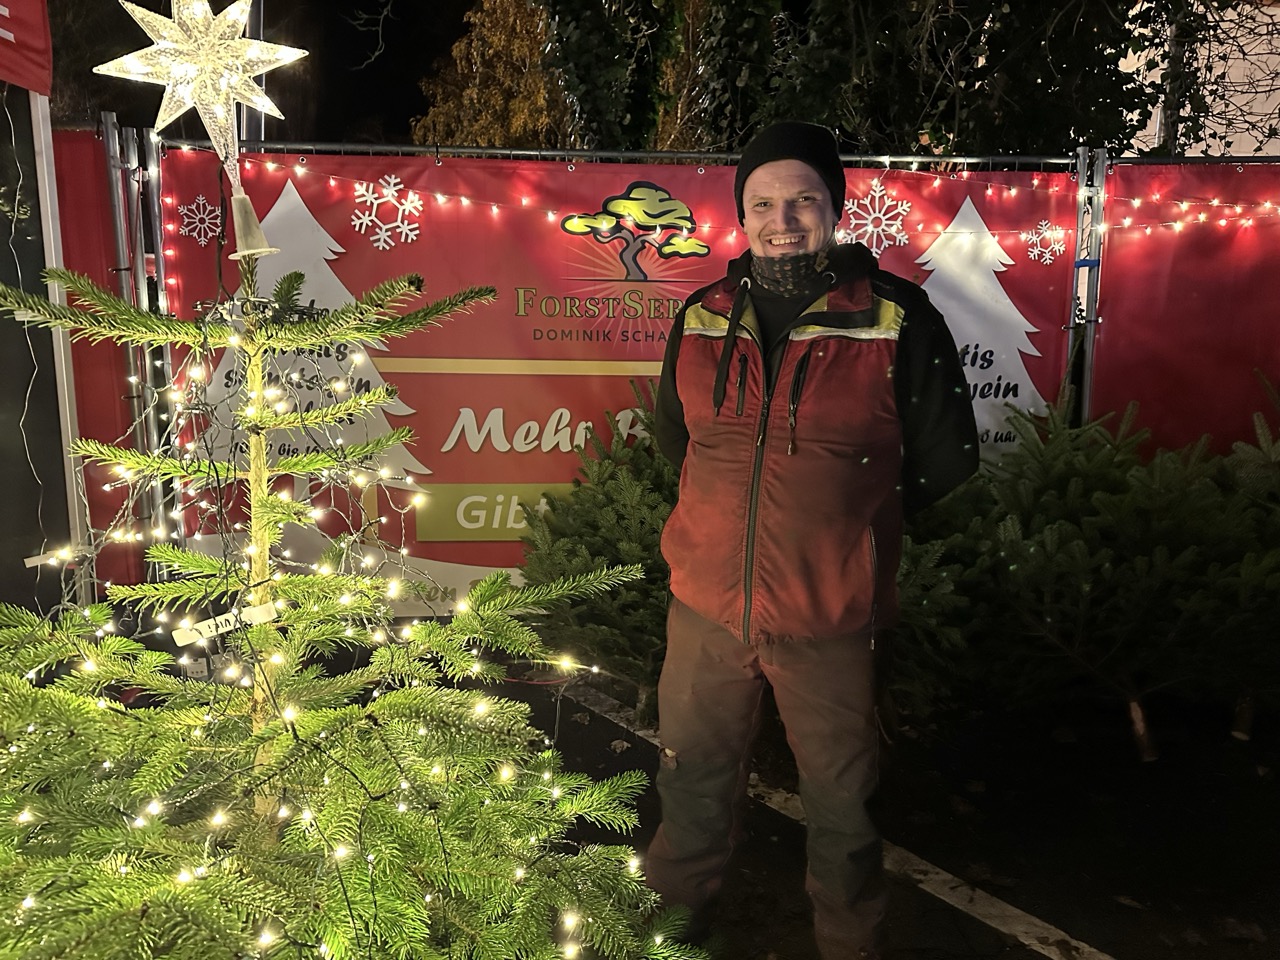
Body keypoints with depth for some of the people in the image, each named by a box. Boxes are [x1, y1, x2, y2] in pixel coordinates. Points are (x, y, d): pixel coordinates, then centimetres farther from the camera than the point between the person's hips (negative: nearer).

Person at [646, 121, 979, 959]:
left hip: (831, 621, -3)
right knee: (694, 784, 21)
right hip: (705, 606, 3)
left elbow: (946, 461, -2)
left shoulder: (899, 322, -10)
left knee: (841, 803, 17)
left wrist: (847, 515, 2)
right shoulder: (702, 319, 2)